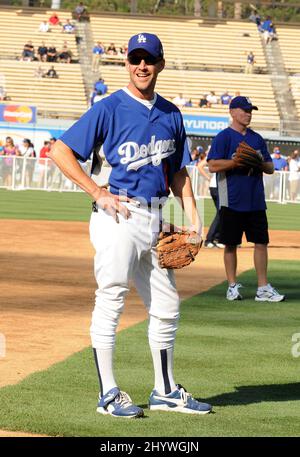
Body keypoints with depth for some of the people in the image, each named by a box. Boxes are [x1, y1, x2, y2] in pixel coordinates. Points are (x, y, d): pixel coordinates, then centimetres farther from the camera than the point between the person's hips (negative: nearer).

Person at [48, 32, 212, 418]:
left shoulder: (171, 114, 12)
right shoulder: (109, 109, -7)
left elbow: (177, 170, 21)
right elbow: (59, 151, -9)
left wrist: (192, 217, 9)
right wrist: (98, 193, -14)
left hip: (154, 219, 7)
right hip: (118, 216, -7)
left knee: (166, 307, 11)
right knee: (110, 301, -4)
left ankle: (165, 391, 23)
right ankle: (108, 394, 1)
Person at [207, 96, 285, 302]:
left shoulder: (257, 139, 16)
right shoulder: (223, 137, -2)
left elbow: (270, 168, 16)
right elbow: (213, 165, -12)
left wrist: (260, 162, -6)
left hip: (256, 202, 5)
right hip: (232, 202, -5)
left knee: (261, 242, 1)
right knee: (231, 244, 2)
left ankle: (263, 288, 4)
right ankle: (232, 286, 11)